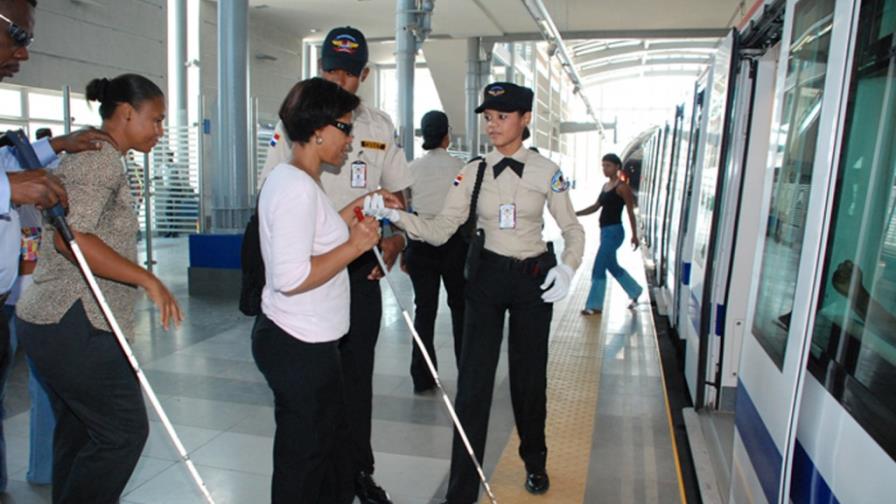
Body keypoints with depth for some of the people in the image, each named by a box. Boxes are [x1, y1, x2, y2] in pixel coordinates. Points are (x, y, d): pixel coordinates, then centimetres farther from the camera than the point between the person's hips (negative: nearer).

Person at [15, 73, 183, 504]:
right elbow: (71, 237, -25)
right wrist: (148, 280, -24)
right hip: (74, 325, -10)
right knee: (124, 431, -3)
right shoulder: (100, 158, -13)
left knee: (78, 434, 16)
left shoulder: (93, 157, 19)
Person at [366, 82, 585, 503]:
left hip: (534, 280, 0)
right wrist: (397, 216, -23)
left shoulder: (546, 171, -3)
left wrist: (568, 267, -15)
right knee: (473, 381, -3)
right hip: (487, 278, 1)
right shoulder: (473, 172, -1)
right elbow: (441, 230, -7)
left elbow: (573, 230, 4)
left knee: (529, 376, 13)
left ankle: (535, 462, 40)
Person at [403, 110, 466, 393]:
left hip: (420, 242, 2)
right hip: (454, 241, -2)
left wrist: (402, 251, 12)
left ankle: (422, 379, 13)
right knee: (460, 307, 13)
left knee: (424, 308, 9)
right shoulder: (459, 167, -6)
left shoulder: (412, 168, 2)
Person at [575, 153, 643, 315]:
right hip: (605, 231, 9)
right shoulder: (605, 186, 13)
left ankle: (594, 305, 5)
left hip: (614, 232, -9)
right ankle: (635, 291, 38)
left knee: (598, 269, -6)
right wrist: (575, 213, 3)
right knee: (613, 266, 19)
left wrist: (634, 235, -8)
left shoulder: (622, 187, -11)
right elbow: (596, 207, 15)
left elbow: (631, 212, -10)